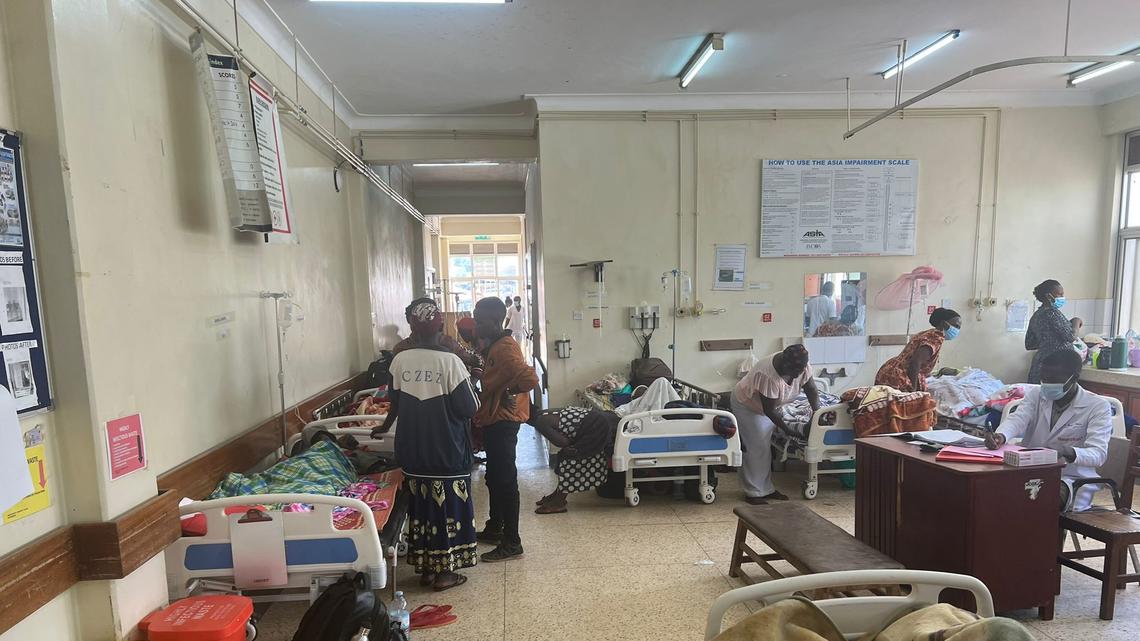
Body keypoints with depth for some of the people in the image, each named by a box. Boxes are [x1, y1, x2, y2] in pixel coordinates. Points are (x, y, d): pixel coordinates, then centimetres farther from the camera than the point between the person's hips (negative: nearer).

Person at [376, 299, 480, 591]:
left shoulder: (400, 360, -3)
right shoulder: (450, 361, -16)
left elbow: (395, 403, 11)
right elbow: (469, 408, -14)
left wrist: (385, 426, 31)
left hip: (412, 451, 5)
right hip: (447, 450, -4)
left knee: (421, 506, 16)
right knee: (447, 507, 9)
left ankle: (425, 567, 29)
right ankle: (444, 572, 19)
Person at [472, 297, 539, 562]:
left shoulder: (505, 348, -21)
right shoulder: (494, 345, 10)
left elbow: (529, 378, -32)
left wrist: (508, 394, -18)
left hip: (503, 423, -10)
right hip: (494, 421, 10)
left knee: (505, 480, -2)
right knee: (494, 477, 20)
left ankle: (511, 543, 8)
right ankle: (495, 528, 36)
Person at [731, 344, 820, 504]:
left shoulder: (802, 366, -20)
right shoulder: (768, 375, -40)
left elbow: (812, 391, -6)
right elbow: (769, 410, -31)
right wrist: (788, 430, -23)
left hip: (768, 407, 7)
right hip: (747, 405, -7)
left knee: (765, 448, 11)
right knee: (756, 449, -7)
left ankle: (766, 489, 20)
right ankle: (753, 493, 2)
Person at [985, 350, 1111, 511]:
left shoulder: (1098, 407, -3)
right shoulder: (1035, 394, 7)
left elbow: (1099, 453, -15)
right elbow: (1017, 419, -11)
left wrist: (1069, 453, -39)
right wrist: (1000, 435, -35)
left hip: (1073, 478, -2)